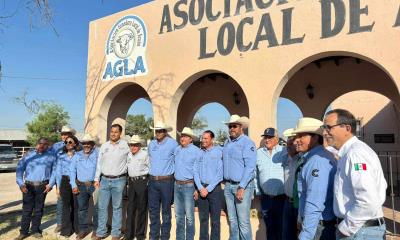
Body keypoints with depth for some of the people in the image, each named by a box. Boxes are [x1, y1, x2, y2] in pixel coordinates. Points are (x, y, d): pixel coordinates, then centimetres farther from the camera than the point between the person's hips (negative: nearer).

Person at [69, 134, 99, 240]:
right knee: (82, 208, 10)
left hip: (95, 185, -3)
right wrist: (73, 185, 1)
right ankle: (83, 229, 23)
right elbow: (72, 170, 8)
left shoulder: (98, 154, 2)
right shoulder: (77, 156, 10)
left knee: (97, 208, 1)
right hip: (81, 186, 3)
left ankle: (96, 229, 14)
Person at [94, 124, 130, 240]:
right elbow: (99, 163, 10)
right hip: (104, 180, 3)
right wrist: (96, 179, 7)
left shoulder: (126, 144, -4)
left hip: (118, 180, -3)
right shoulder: (104, 145, 7)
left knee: (117, 207, 6)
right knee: (102, 207, 9)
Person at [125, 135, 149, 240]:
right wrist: (129, 181, 13)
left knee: (141, 208, 3)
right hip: (131, 182, 6)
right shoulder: (129, 155, 12)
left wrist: (147, 182, -8)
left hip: (142, 181, -6)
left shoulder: (145, 154, -6)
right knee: (130, 208, 10)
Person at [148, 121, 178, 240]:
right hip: (153, 181, 4)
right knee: (153, 210, 10)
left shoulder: (172, 144, -7)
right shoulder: (151, 144, 8)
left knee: (166, 211, 6)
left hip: (166, 181, -4)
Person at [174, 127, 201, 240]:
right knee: (178, 215, 14)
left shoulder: (196, 151, -8)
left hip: (189, 185, -6)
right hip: (177, 185, 6)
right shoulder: (176, 149, 9)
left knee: (189, 216, 0)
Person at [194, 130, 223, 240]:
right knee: (203, 218, 12)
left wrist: (208, 189, -12)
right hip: (201, 188, 4)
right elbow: (196, 172, 5)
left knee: (215, 220, 3)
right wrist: (200, 188, -7)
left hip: (214, 189, -4)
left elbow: (219, 174, -10)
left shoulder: (218, 152, -5)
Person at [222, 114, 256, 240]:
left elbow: (250, 167, -18)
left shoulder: (247, 142, -11)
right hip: (228, 185, 7)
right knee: (232, 219, 15)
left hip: (242, 186, -6)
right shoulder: (227, 142, 11)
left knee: (243, 221, -3)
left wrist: (242, 187, -21)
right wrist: (225, 182, 12)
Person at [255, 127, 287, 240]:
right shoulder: (258, 153, 5)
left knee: (282, 227, 8)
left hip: (282, 198, -3)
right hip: (265, 198, 3)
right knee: (269, 227, 15)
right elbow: (255, 174, 10)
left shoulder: (285, 152, -5)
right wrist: (258, 192, 8)